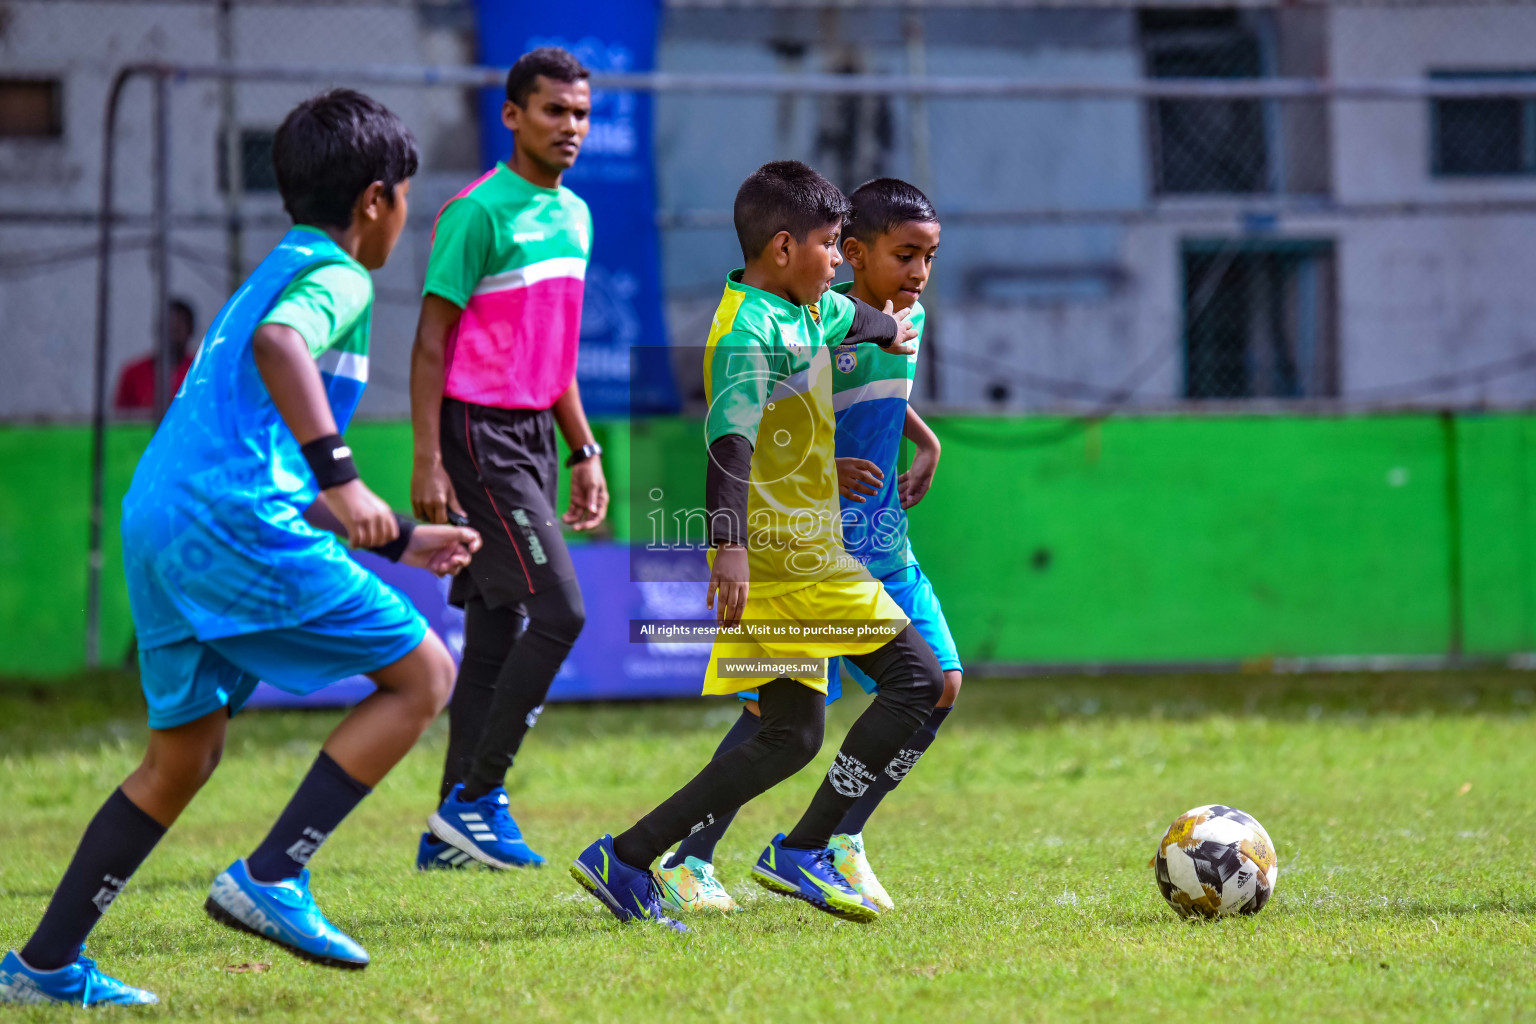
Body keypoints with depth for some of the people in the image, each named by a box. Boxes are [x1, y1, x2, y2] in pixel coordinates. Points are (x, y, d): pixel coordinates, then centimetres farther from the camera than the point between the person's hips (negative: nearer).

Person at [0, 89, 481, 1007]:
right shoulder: (337, 277, -1)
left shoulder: (280, 272, 29)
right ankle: (270, 878, -8)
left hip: (157, 519, 9)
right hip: (235, 524, -9)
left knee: (184, 753, 18)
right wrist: (342, 478, -32)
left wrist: (398, 540, 39)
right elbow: (277, 344, -26)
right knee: (422, 675, -1)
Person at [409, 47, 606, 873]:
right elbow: (431, 345, -12)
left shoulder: (574, 215, 15)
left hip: (532, 436, 8)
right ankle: (477, 798, -9)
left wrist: (584, 451, 19)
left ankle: (449, 831, 10)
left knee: (496, 634, 7)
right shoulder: (479, 212, -11)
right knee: (560, 610, -15)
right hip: (478, 432, -8)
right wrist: (426, 464, -17)